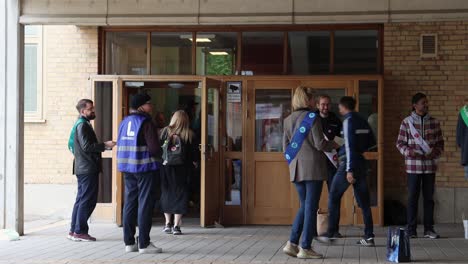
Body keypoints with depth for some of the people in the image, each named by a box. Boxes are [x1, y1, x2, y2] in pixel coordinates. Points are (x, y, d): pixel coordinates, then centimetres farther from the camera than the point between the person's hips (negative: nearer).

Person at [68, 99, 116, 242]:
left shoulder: (82, 124, 20)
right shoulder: (82, 125, -12)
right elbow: (86, 146, -20)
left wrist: (104, 145, 16)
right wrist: (105, 145, -16)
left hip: (83, 169, 11)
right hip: (87, 168, -11)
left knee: (81, 199, 12)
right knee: (87, 200, -7)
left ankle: (74, 231, 15)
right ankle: (80, 231, -4)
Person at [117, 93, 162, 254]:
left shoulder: (124, 122, 11)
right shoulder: (146, 123, -12)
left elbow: (121, 145, 15)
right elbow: (154, 148, -17)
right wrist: (158, 154, 3)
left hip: (127, 168, 7)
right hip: (145, 168, -7)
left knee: (130, 203, 11)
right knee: (145, 204, -2)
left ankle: (129, 242, 14)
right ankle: (144, 244, -1)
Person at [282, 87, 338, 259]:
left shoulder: (288, 120, 10)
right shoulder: (312, 117, -8)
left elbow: (286, 147, 11)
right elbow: (319, 144, -11)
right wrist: (332, 145, 8)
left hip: (296, 168, 6)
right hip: (313, 167, -6)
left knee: (304, 206, 16)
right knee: (311, 207, -1)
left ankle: (292, 243, 8)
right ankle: (305, 248, 0)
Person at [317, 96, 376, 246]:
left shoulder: (349, 121, -11)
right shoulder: (363, 122, 12)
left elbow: (349, 145, -17)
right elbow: (372, 142, 18)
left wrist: (349, 170, -19)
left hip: (349, 163, -7)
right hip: (361, 163, 7)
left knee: (334, 197, 5)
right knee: (363, 201, 6)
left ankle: (330, 234, 7)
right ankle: (369, 237, 3)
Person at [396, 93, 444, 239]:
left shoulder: (434, 122, 7)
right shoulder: (407, 122, 0)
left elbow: (440, 143, 11)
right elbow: (400, 143, 3)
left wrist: (435, 153, -8)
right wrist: (409, 152, -15)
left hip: (430, 165, 2)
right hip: (413, 166, -2)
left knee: (429, 197, 6)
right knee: (413, 198, 2)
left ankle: (429, 229, 13)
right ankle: (411, 229, 8)